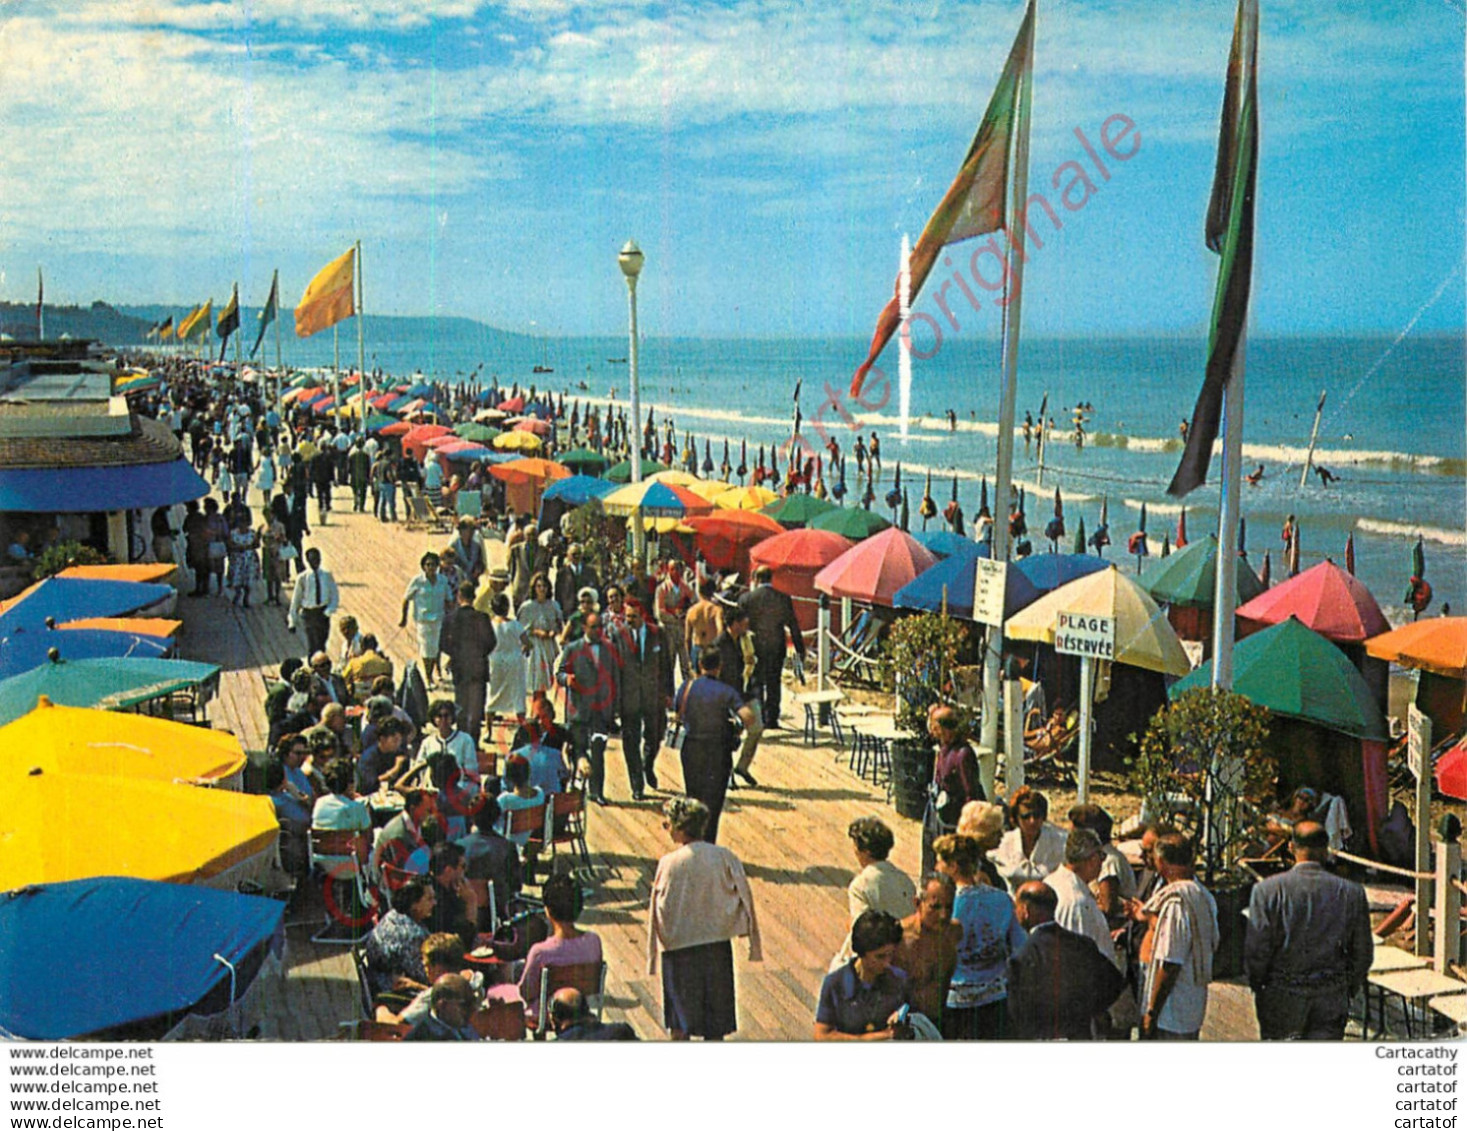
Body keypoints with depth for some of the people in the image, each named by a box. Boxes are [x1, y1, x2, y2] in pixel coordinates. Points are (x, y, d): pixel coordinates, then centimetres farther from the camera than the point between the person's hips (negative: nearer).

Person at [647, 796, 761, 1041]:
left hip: (680, 947, -3)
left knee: (680, 1024, 12)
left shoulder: (669, 863, -13)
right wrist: (753, 942, 1)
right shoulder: (724, 857, -5)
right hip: (718, 943, 3)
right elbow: (744, 898, -6)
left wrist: (653, 953, 1)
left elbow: (659, 910, -10)